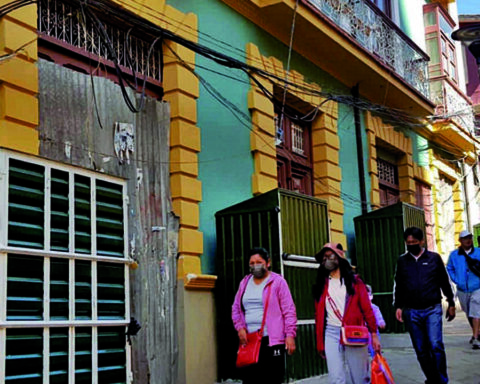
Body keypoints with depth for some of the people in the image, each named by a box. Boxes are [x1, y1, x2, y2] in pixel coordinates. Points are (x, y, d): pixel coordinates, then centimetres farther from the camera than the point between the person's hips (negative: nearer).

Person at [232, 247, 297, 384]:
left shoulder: (278, 282, 1)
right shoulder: (244, 283, 16)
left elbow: (289, 310, -3)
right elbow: (236, 309, 20)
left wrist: (290, 334, -12)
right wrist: (239, 327, 3)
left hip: (272, 340, -4)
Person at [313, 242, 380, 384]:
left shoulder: (354, 281, 6)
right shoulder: (321, 285, 11)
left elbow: (367, 309, 3)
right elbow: (319, 314, 10)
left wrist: (374, 334, -4)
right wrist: (320, 342, 7)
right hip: (331, 334, 1)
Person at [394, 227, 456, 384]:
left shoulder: (434, 258, 3)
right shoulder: (402, 261, 8)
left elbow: (445, 282, 10)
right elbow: (398, 286, 15)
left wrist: (451, 304, 12)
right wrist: (398, 306, 8)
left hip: (432, 310, -2)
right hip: (411, 312, 2)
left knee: (436, 346, -14)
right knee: (421, 350, 6)